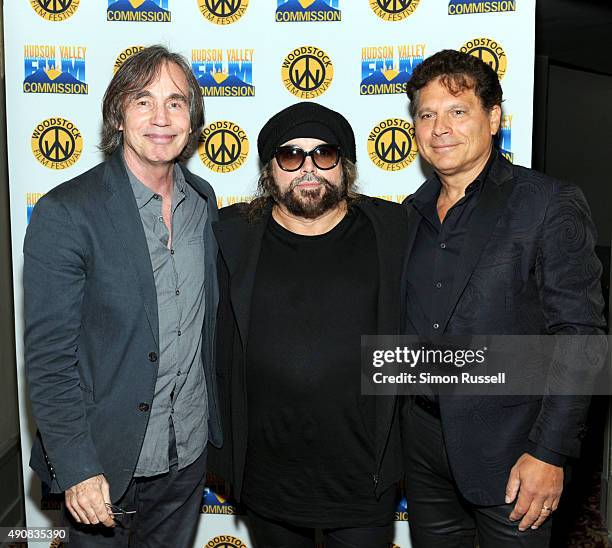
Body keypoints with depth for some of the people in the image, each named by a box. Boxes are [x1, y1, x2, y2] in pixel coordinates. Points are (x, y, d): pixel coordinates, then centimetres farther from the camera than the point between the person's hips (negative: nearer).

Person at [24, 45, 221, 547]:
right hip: (106, 454, -5)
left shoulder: (203, 199, 0)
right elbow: (48, 356, -16)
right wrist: (77, 468, -18)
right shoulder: (65, 213, -17)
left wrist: (213, 421, 10)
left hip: (189, 449, 5)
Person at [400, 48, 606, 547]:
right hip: (423, 442, 5)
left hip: (507, 450, -5)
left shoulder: (551, 204, -10)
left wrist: (550, 453, -17)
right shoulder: (413, 213, 7)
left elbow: (578, 335, -13)